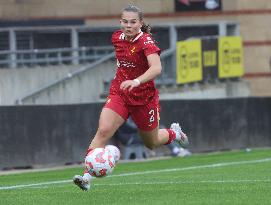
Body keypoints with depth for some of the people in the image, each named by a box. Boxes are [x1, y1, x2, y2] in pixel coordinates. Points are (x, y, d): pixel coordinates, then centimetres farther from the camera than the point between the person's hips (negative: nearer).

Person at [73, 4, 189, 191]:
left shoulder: (146, 42, -20)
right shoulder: (117, 37, -1)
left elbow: (156, 68, -36)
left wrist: (136, 81, -50)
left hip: (144, 97, -4)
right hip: (119, 94, 4)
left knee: (151, 143, 15)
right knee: (103, 131, -20)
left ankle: (174, 133, 49)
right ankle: (87, 177, -26)